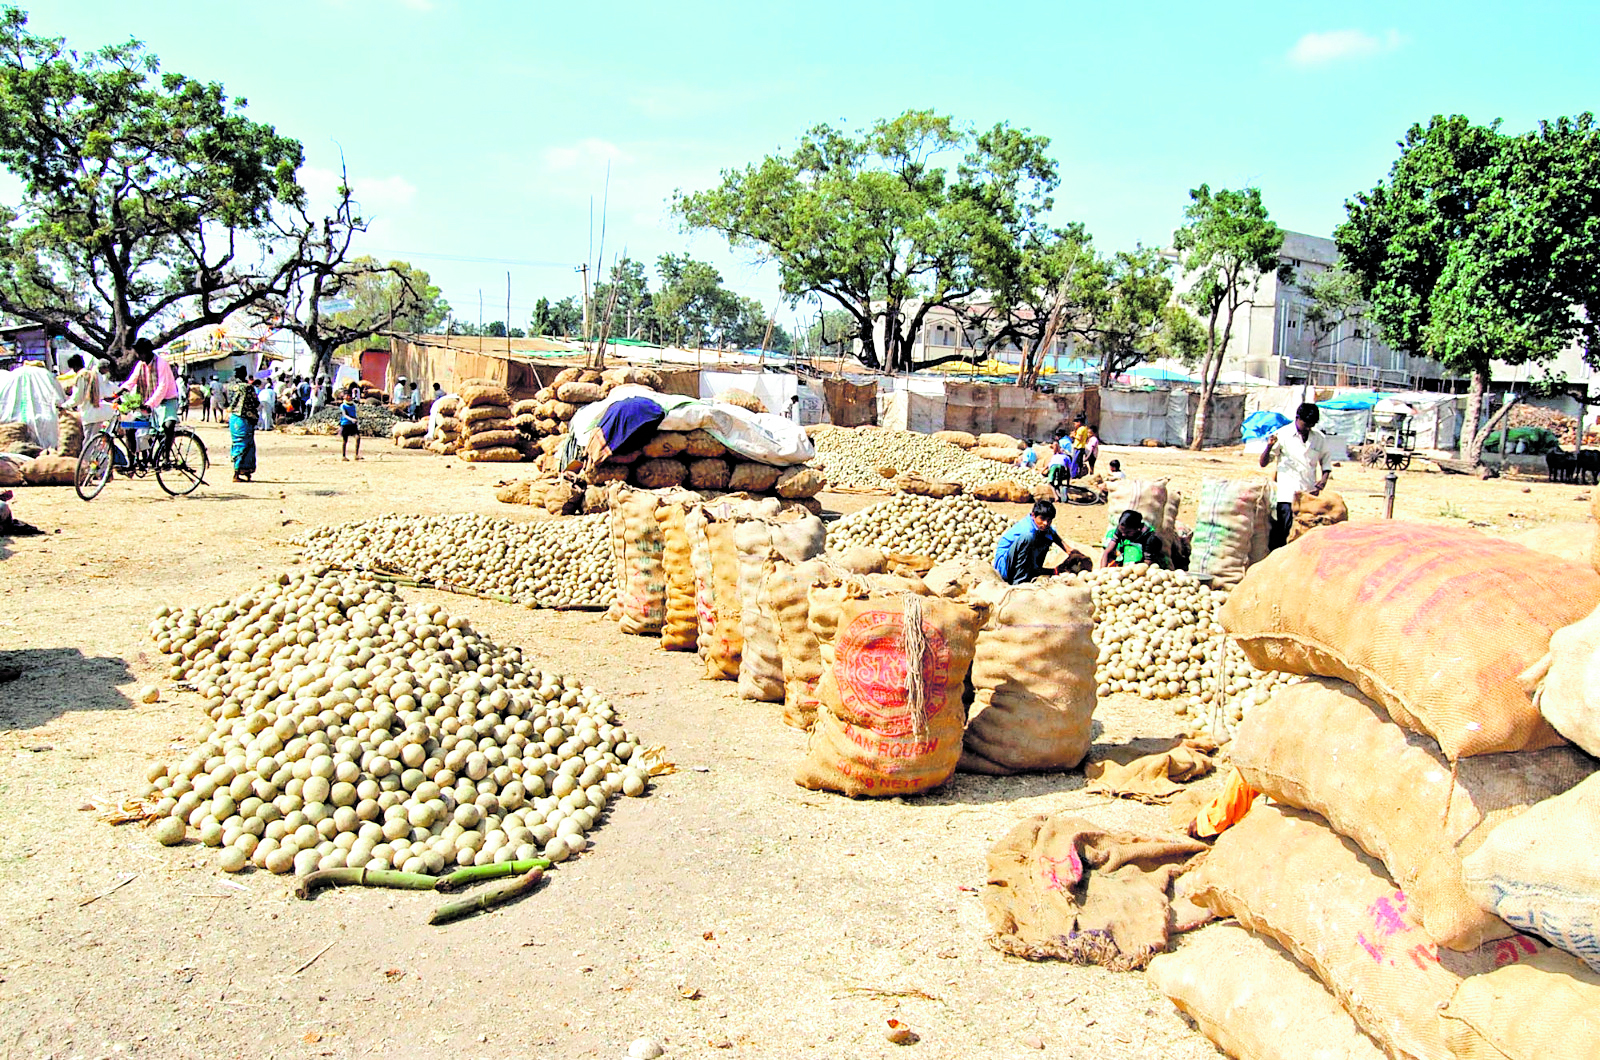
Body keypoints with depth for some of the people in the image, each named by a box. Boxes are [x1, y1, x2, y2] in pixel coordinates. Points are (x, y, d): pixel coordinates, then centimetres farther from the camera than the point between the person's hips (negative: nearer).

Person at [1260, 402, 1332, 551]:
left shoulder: (1320, 438, 10)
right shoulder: (1283, 435, 0)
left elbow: (1326, 464, 21)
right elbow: (1263, 463, 0)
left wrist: (1323, 480, 2)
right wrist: (1269, 446, -18)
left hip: (1310, 494, 3)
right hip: (1287, 494, -3)